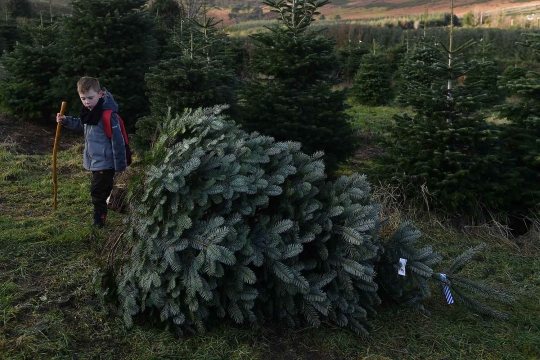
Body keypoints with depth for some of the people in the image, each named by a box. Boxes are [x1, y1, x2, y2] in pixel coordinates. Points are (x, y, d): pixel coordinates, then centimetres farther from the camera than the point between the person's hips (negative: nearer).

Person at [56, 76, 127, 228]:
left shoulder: (108, 114, -25)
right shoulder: (90, 111, 4)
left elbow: (117, 140, -23)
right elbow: (81, 125, 24)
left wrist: (120, 164, -20)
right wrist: (66, 121, 6)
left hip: (105, 162, -9)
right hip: (96, 161, 9)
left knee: (97, 192, -1)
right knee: (102, 191, 21)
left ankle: (99, 224, 13)